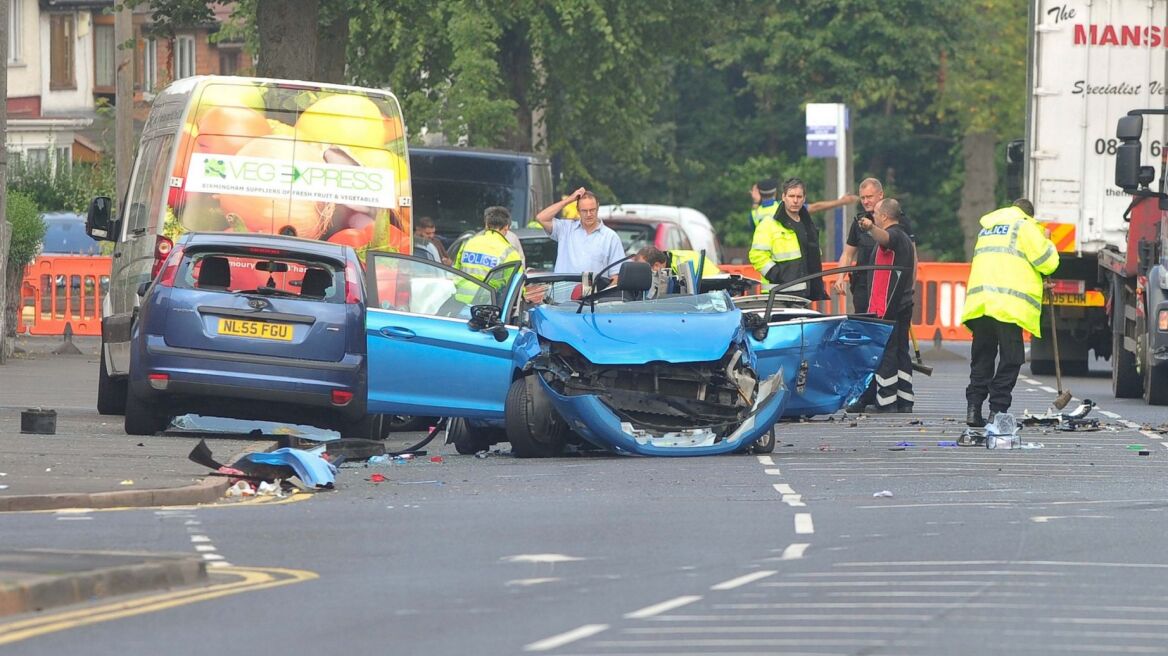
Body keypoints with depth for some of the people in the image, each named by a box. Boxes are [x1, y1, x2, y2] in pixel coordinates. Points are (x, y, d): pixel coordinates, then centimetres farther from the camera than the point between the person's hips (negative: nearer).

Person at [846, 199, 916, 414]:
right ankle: (904, 401, 12)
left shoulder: (893, 235, -13)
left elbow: (883, 237, -39)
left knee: (884, 352, -7)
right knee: (901, 351, 11)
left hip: (886, 306, -10)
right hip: (904, 304, 10)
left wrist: (870, 228, -60)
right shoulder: (905, 238, 19)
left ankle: (886, 402, -9)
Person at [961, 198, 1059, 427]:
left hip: (979, 303, 7)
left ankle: (973, 408, 4)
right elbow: (1047, 262, 0)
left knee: (982, 359, 12)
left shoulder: (986, 229, 26)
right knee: (1010, 359, -3)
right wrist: (1046, 243, 19)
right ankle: (997, 410, -9)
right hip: (1009, 304, -7)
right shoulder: (1023, 226, 2)